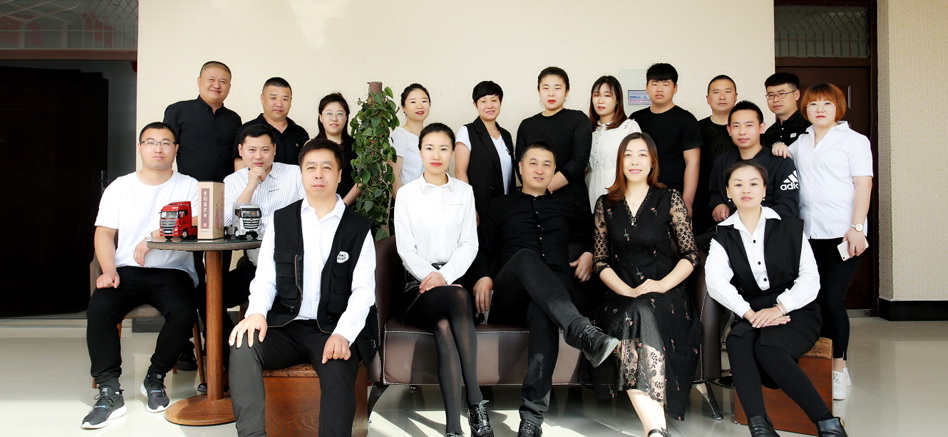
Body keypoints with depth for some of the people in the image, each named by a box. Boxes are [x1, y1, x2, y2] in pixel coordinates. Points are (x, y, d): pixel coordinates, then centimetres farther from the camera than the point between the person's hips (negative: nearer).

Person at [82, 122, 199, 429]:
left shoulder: (188, 186, 8)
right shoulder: (119, 187, 14)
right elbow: (104, 233, 7)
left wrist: (154, 237, -18)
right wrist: (109, 270, -9)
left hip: (172, 272, -1)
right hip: (126, 270, 2)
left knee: (183, 312, -30)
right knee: (99, 308, -27)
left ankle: (154, 379, -7)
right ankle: (110, 391, -19)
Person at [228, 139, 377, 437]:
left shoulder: (358, 228, 7)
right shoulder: (281, 220, 14)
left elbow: (363, 290, -1)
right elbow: (265, 278, 9)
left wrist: (343, 334, -18)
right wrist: (256, 312, -14)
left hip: (333, 330, -2)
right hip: (285, 326, 2)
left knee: (338, 369, -32)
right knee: (243, 344, -27)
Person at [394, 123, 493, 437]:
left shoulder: (464, 191, 13)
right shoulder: (406, 194, 9)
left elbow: (470, 243, 4)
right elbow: (405, 248, 2)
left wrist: (444, 275, -13)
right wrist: (429, 275, -17)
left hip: (454, 278, 1)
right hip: (418, 284, -1)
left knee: (444, 326, -32)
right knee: (458, 297, -34)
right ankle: (476, 404, -35)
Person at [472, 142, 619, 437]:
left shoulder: (569, 206, 30)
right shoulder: (499, 207, 26)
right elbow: (482, 248, 16)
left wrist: (590, 254, 7)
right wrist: (483, 276, -3)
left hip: (555, 289, 1)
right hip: (509, 296, 0)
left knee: (543, 313, -40)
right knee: (525, 257, -38)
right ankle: (582, 331, -58)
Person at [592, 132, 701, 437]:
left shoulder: (669, 200, 6)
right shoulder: (606, 204, 12)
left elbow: (690, 255, 4)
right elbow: (601, 261, 8)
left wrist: (662, 285, -12)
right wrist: (627, 291, -8)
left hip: (666, 295, -2)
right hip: (622, 296, 2)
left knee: (643, 314, -35)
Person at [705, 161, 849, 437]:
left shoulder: (789, 227, 6)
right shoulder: (723, 236, 9)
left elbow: (810, 279, -2)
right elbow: (715, 281, -8)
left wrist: (779, 308, -19)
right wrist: (749, 313, -23)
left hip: (796, 311, -2)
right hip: (752, 315, 2)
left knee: (768, 347, -33)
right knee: (737, 341, -32)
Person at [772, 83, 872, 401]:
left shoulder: (854, 140, 4)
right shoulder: (800, 142, 17)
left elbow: (863, 184, -3)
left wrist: (856, 228, -12)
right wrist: (778, 150, 8)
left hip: (842, 232, -4)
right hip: (808, 232, 4)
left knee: (832, 298, -8)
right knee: (815, 299, 3)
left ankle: (839, 369, 4)